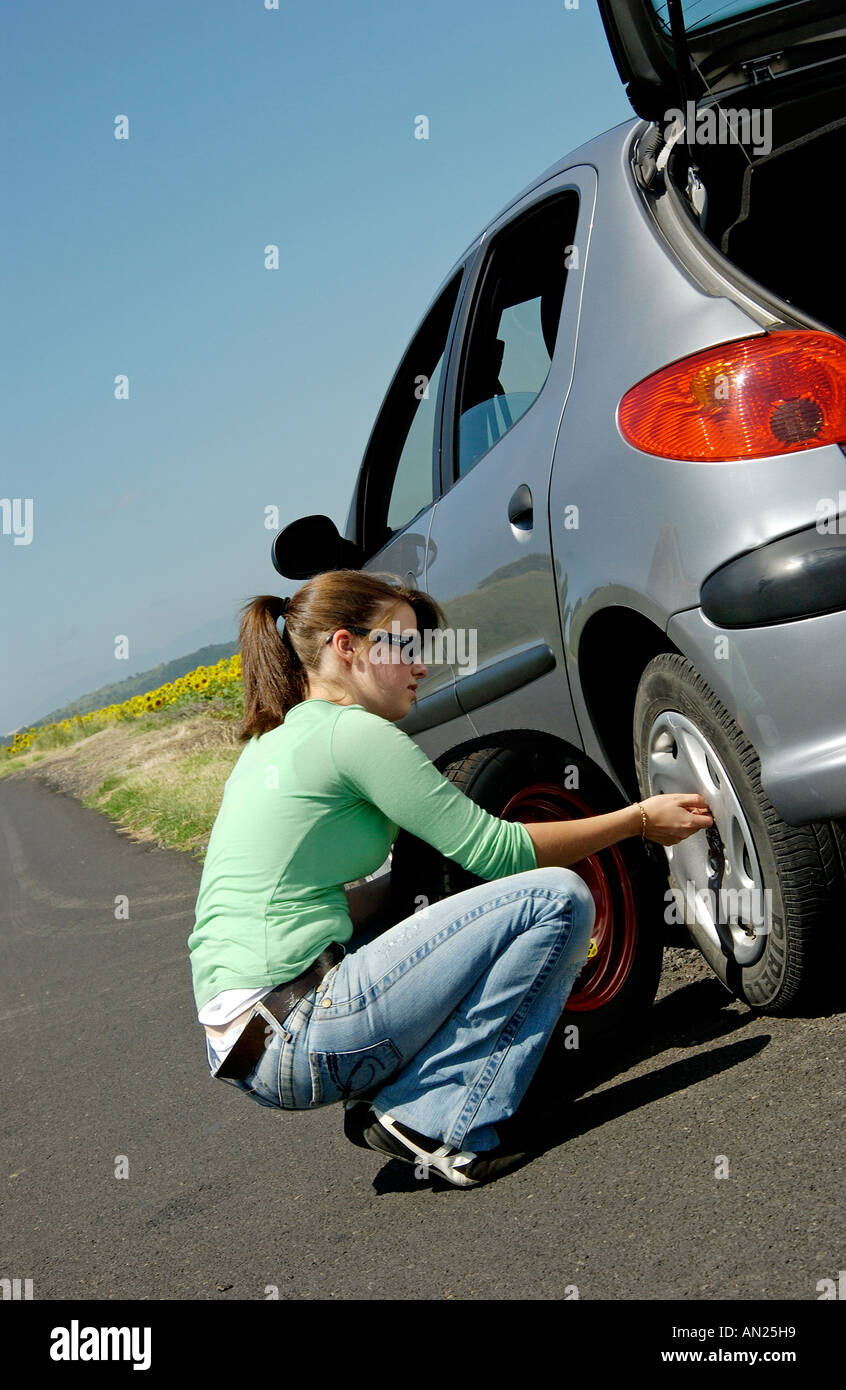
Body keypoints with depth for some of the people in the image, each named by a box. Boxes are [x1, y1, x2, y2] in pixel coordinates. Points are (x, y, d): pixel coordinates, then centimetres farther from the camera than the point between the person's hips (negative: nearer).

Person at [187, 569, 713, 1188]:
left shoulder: (269, 741, 20)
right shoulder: (354, 732, -8)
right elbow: (495, 850, -5)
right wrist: (640, 819, 6)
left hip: (239, 1046, 10)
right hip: (301, 1033, -9)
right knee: (559, 898, -10)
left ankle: (387, 1097, 13)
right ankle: (438, 1123, -8)